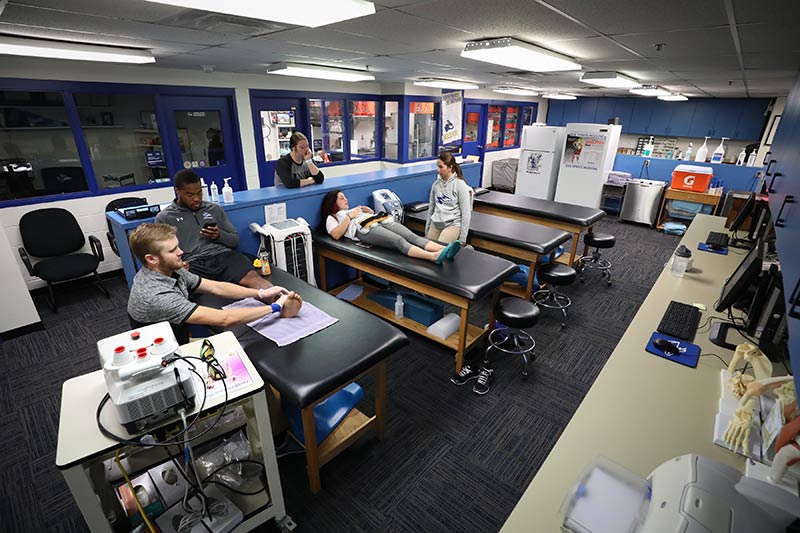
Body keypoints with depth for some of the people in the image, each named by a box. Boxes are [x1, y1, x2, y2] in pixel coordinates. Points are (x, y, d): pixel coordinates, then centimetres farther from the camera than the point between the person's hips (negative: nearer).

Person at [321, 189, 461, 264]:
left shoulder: (353, 209, 40)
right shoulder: (332, 217, 22)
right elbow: (336, 235, -1)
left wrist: (371, 212, 16)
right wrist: (350, 216, 1)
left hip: (383, 221, 7)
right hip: (365, 229, -7)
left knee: (412, 237, -22)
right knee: (399, 241, -34)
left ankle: (445, 251, -43)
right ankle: (434, 257, -55)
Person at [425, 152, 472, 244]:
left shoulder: (460, 184, -8)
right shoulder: (436, 184, 7)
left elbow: (466, 213, -9)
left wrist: (462, 239, -10)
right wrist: (426, 231, 16)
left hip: (452, 224, -5)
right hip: (435, 224, 6)